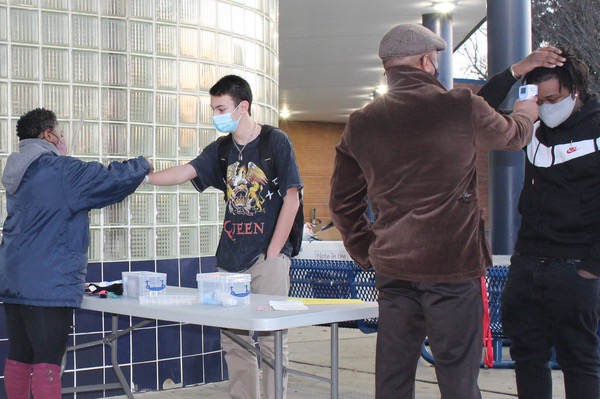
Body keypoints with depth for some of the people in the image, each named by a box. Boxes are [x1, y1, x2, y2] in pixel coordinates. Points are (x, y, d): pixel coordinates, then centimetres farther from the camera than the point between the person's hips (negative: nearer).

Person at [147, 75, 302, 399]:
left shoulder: (275, 141, -2)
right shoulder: (220, 150, 13)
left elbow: (291, 200, -4)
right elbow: (185, 172, 2)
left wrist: (272, 255, -8)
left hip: (268, 258, -5)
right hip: (230, 260, 5)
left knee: (271, 338, -5)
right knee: (233, 340, 5)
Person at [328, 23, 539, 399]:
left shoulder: (361, 124, 4)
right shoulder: (462, 107, -7)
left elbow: (343, 203, 10)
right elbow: (511, 135, 15)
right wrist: (526, 113, 37)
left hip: (392, 269, 4)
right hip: (453, 268, -4)